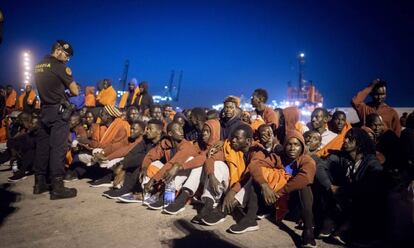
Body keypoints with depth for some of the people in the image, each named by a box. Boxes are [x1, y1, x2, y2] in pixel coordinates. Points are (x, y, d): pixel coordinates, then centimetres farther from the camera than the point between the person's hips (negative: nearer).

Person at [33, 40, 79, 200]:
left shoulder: (38, 66, 14)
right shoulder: (58, 66, -9)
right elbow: (75, 91, -9)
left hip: (44, 110, 8)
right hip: (59, 110, -8)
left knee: (42, 146, 10)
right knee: (58, 147, -9)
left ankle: (39, 183, 17)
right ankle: (57, 187, -10)